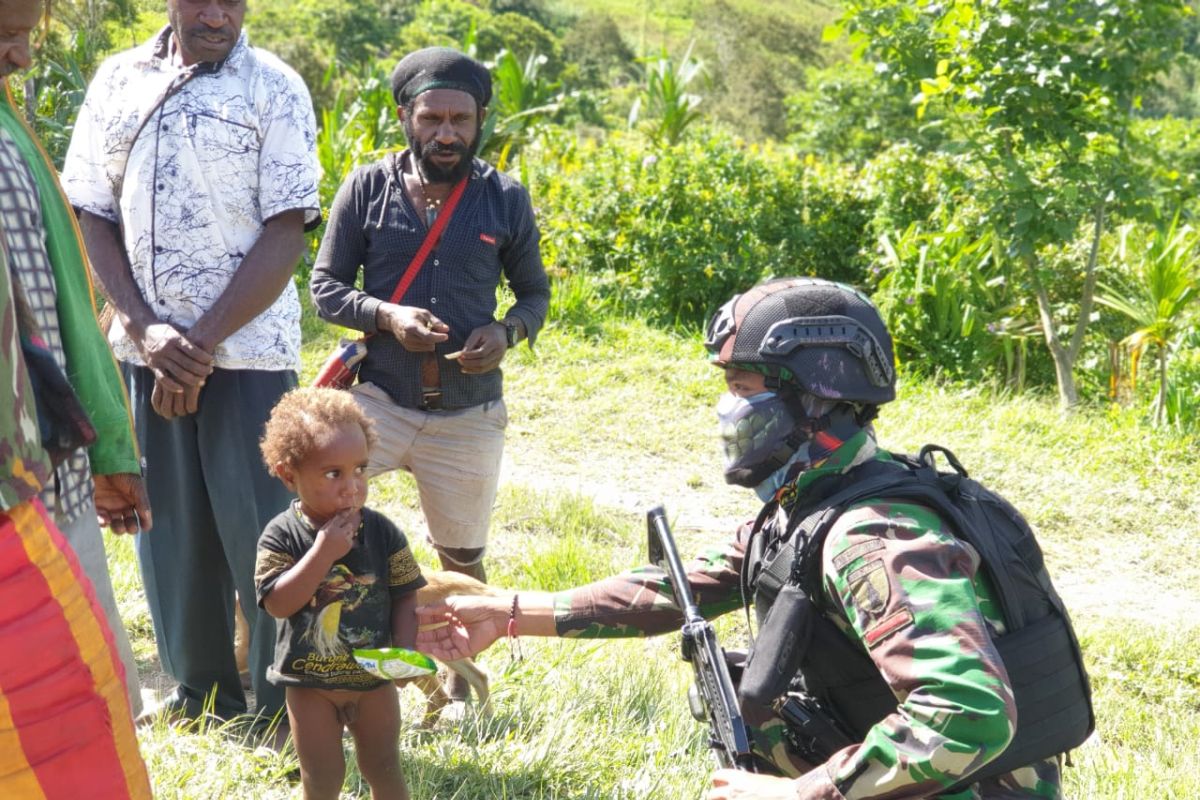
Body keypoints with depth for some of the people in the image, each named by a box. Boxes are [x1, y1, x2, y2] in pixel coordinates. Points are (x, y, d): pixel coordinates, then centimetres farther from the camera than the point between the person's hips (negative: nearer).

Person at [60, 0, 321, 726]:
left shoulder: (274, 89, -3)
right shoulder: (118, 81, 8)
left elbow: (286, 235, -8)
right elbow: (92, 215, 7)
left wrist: (203, 340, -13)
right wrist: (144, 329, -7)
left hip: (248, 351, -3)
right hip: (147, 350, 4)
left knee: (261, 532, -1)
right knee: (171, 530, 10)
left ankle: (286, 709, 11)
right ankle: (200, 693, 24)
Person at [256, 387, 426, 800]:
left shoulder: (381, 532, -9)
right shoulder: (281, 536, -14)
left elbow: (405, 596, -4)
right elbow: (278, 604, -24)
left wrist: (404, 648, -19)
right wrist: (323, 553, -31)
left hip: (373, 677, 1)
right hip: (311, 684, -1)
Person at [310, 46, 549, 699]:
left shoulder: (506, 200, 2)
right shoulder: (366, 188, -1)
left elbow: (535, 291, 12)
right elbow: (325, 286, 2)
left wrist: (507, 331, -10)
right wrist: (386, 315, -18)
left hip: (469, 416, 1)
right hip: (380, 399, -1)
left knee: (462, 559, 12)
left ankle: (462, 674, 35)